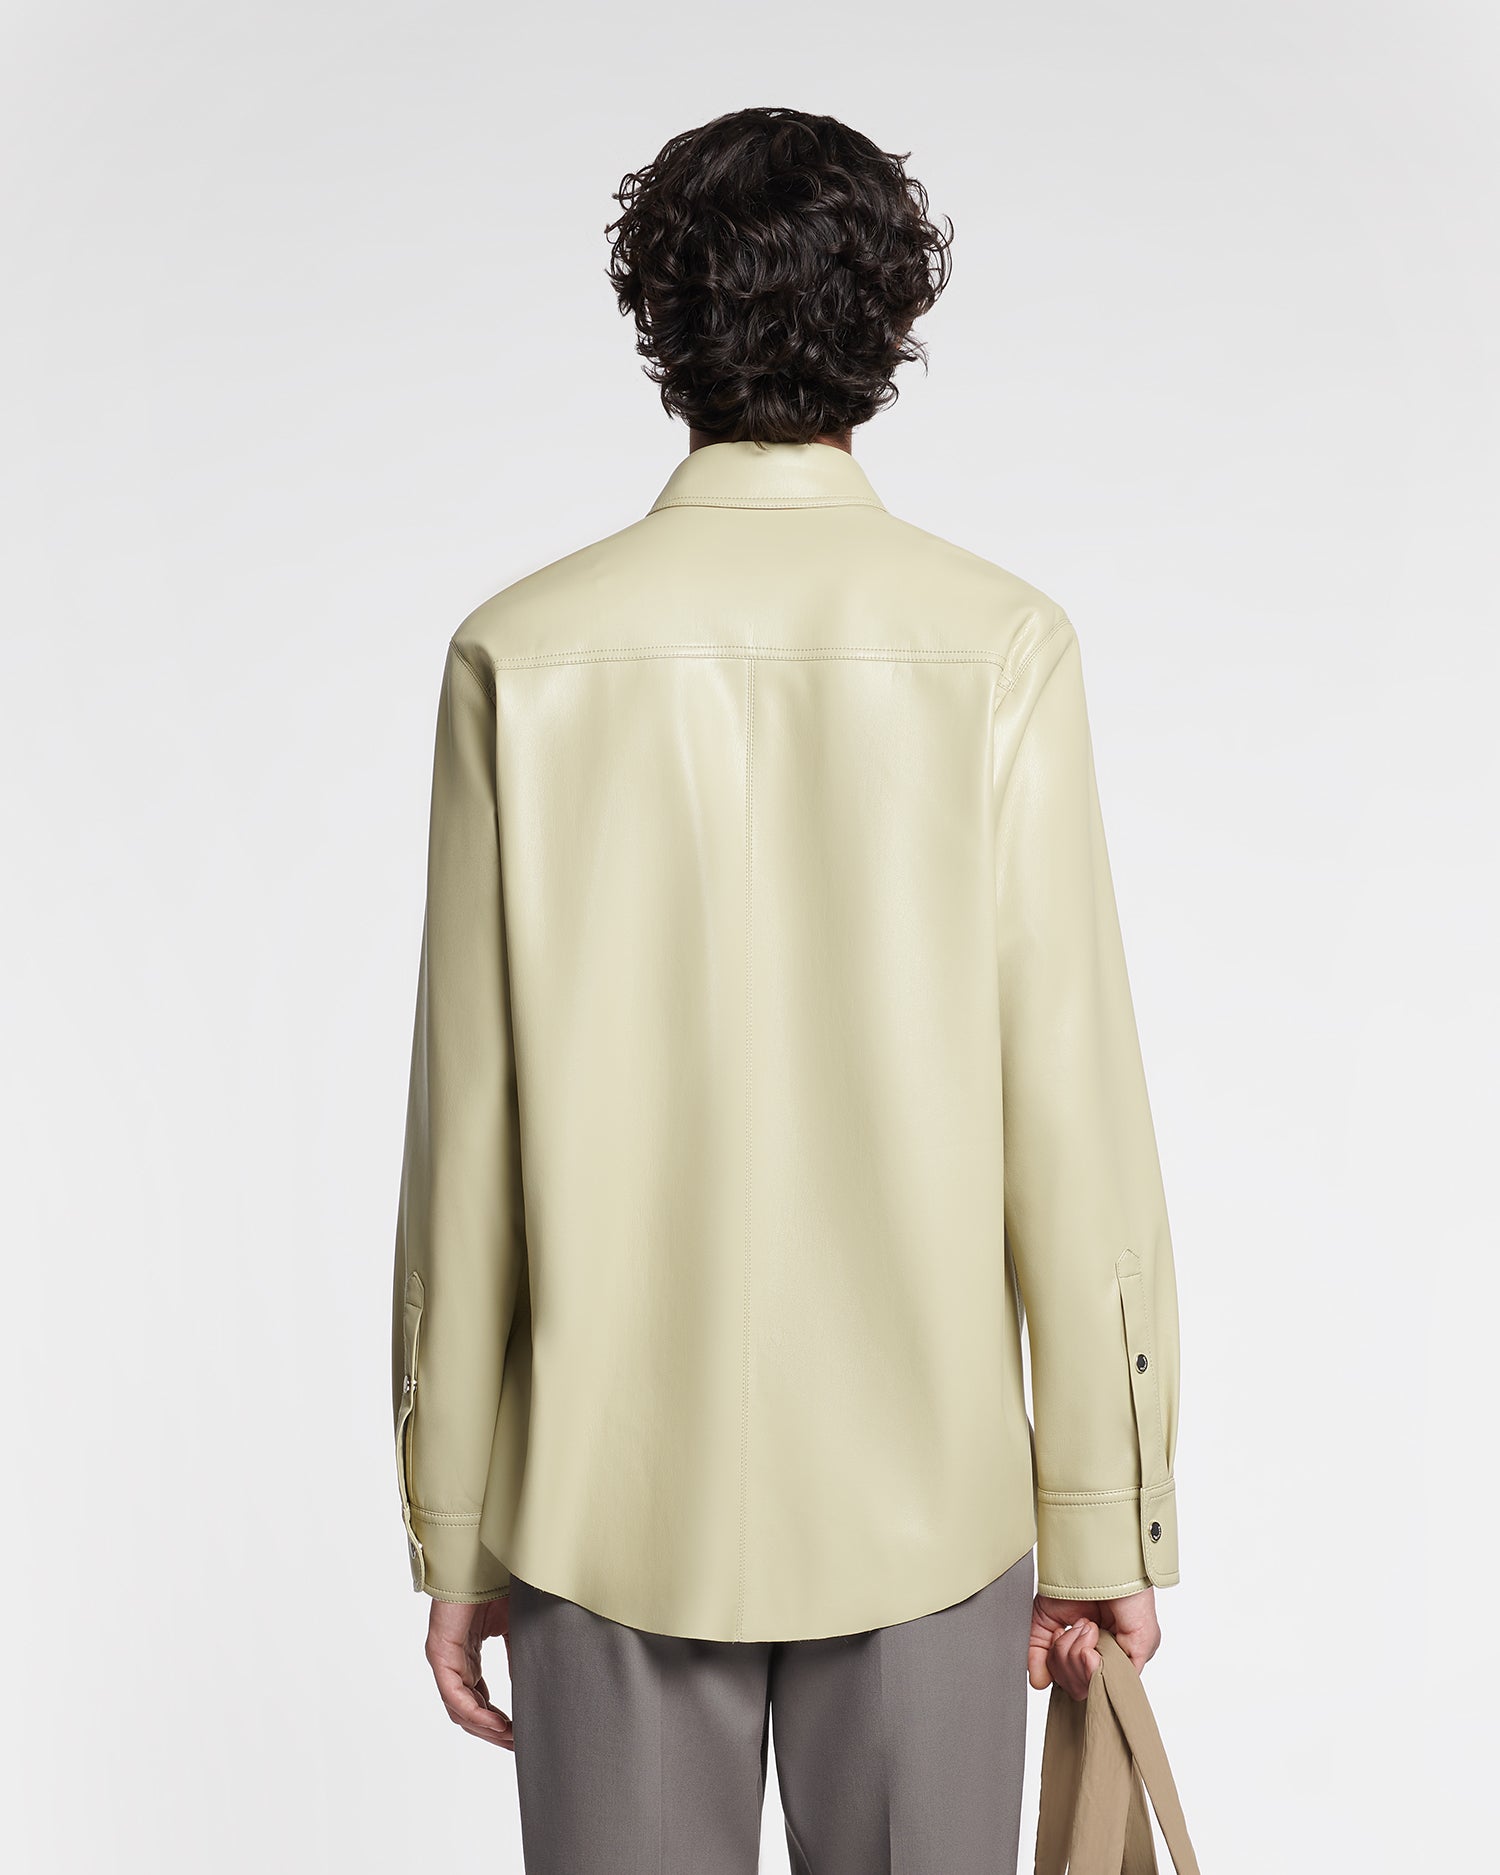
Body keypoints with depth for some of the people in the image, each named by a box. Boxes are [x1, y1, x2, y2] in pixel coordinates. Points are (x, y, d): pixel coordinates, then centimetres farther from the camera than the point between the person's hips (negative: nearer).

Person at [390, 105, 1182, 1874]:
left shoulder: (524, 656, -6)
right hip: (925, 1490, 0)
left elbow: (465, 1129, -4)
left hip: (610, 1496, 1)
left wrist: (452, 1524, 6)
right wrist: (1100, 1520, 2)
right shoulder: (999, 648, -7)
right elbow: (1073, 1117, -8)